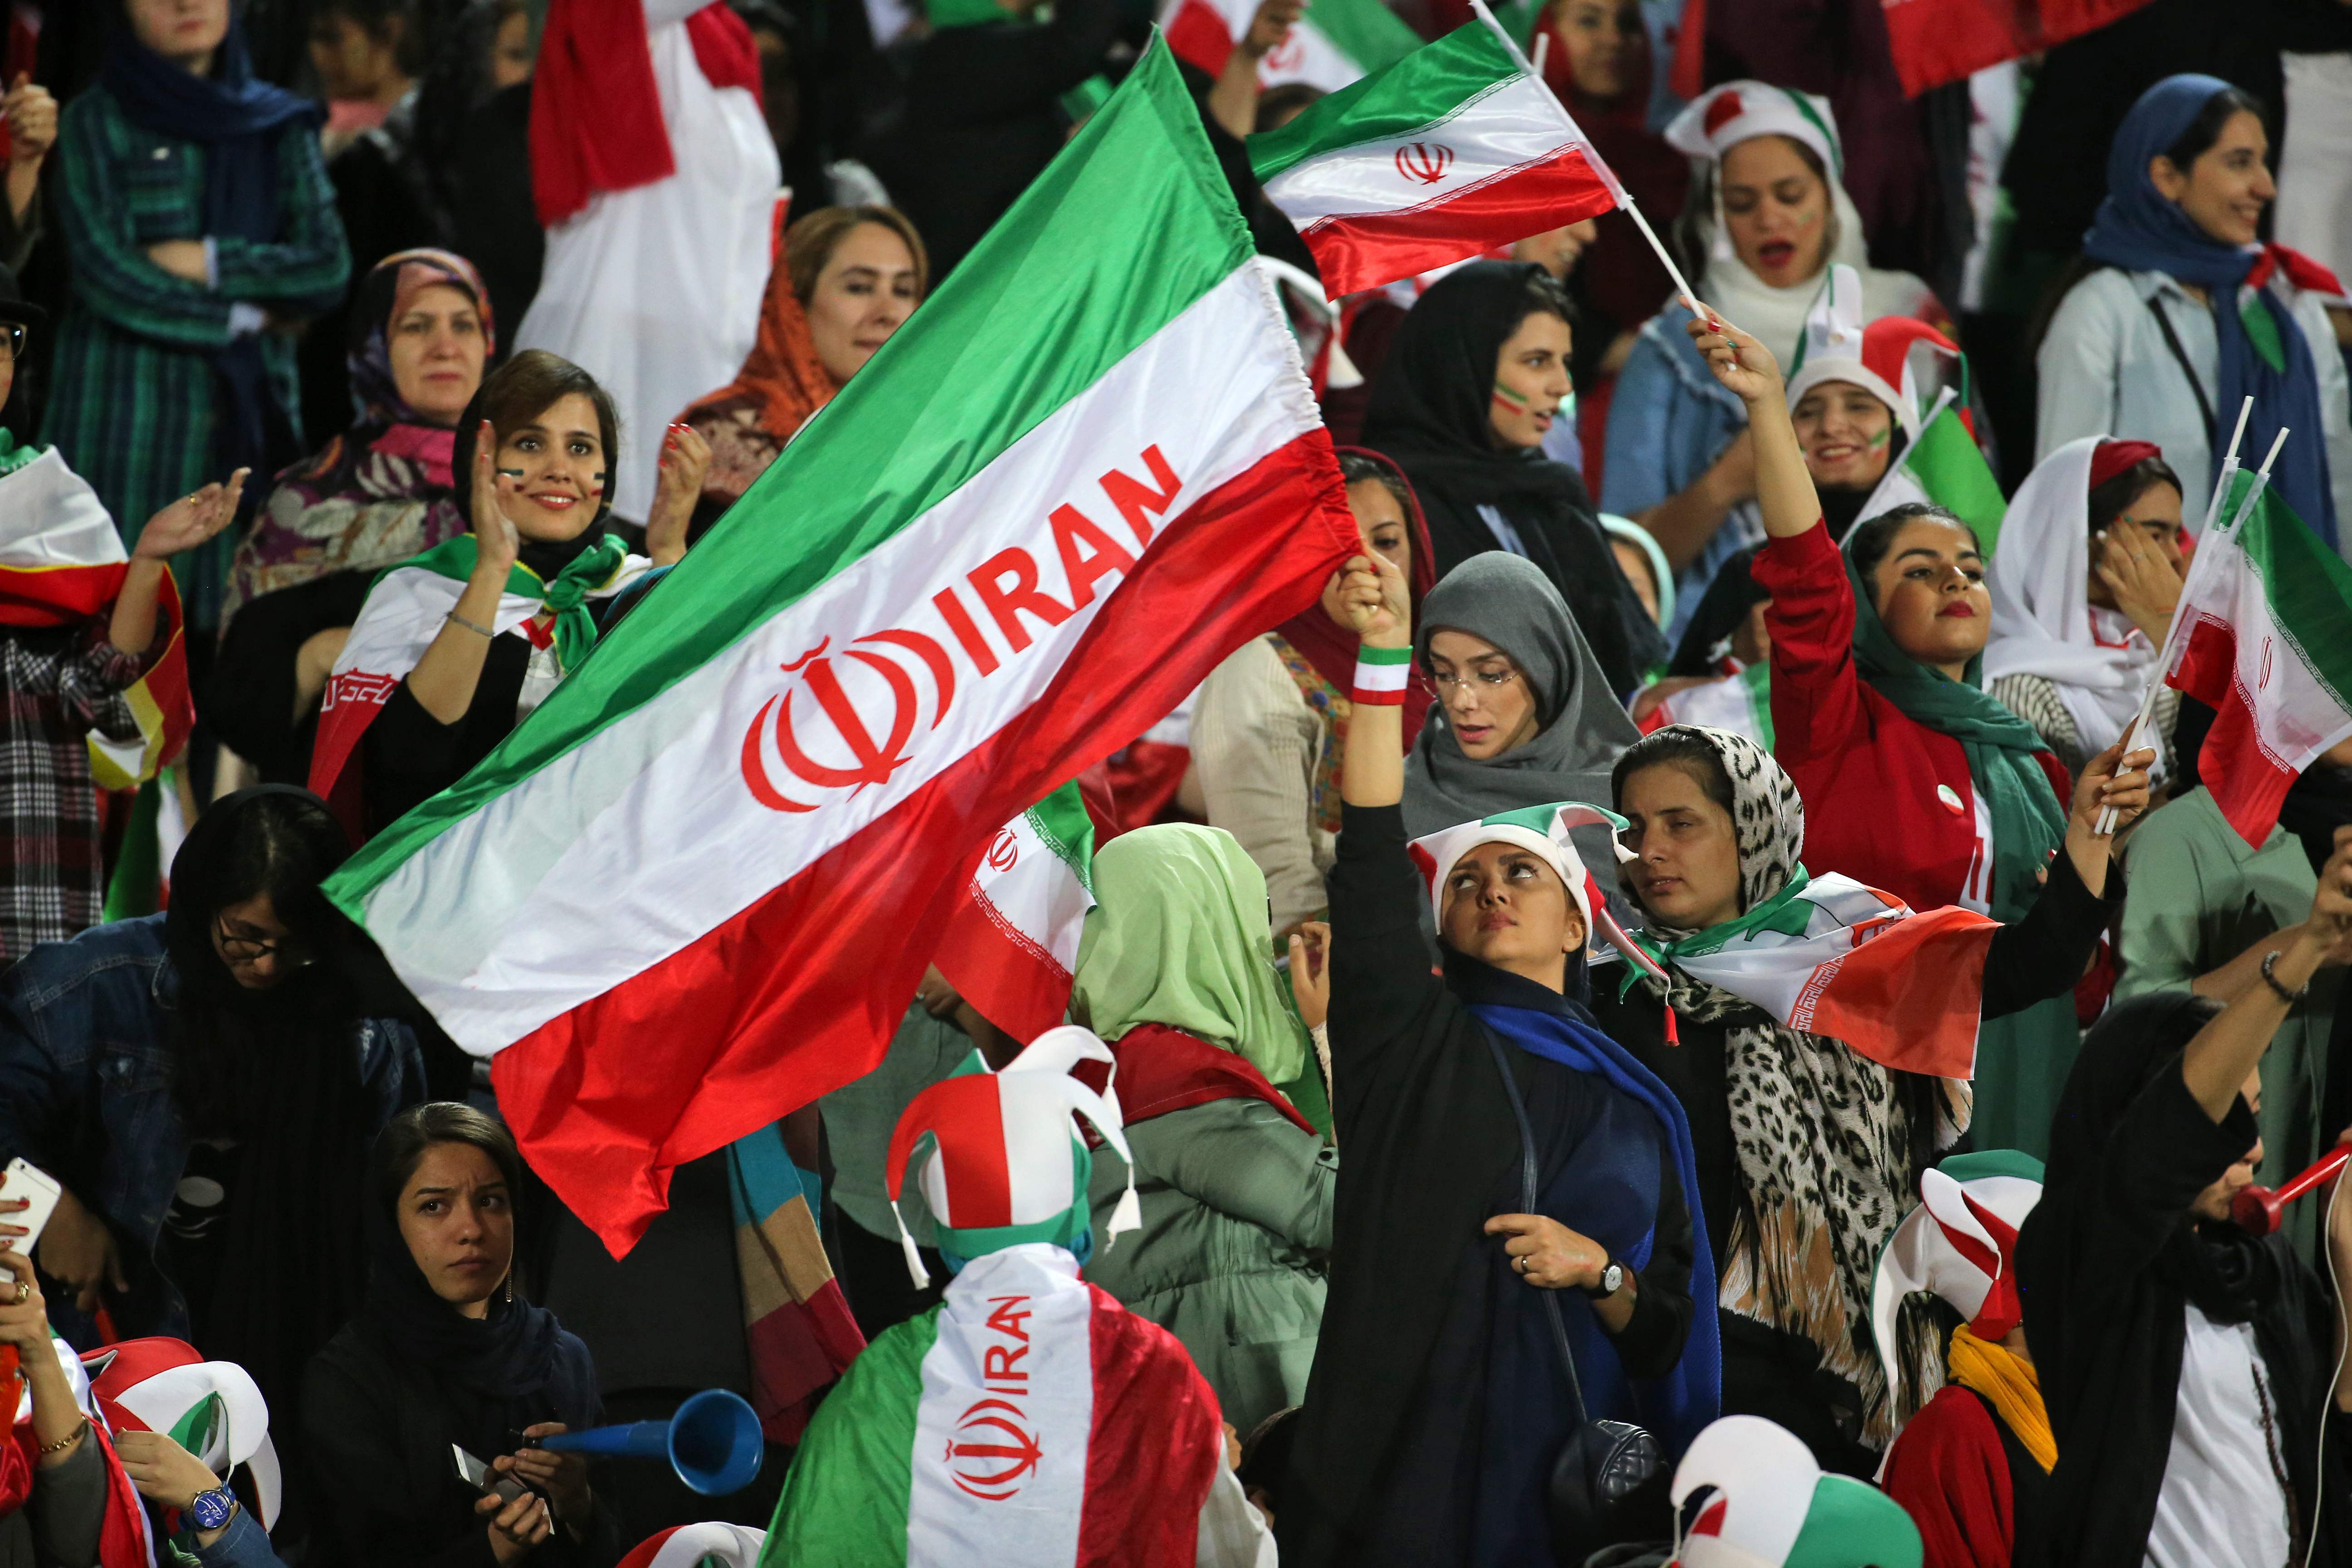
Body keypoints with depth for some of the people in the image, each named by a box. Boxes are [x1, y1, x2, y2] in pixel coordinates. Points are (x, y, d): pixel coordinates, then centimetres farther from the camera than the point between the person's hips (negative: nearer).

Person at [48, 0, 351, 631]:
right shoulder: (97, 123, 2)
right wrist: (243, 317, -4)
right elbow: (107, 275, -8)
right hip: (128, 406, -3)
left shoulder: (279, 125, 11)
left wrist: (209, 263, -8)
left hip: (249, 408, 3)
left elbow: (329, 269, 1)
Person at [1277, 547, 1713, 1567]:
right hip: (1406, 1441, -2)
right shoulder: (1414, 1043, 7)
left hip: (1570, 1466, 2)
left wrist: (1600, 1272, -8)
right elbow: (1372, 859, -6)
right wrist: (1383, 653, -14)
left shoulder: (1639, 1113, 14)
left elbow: (1668, 1330, 14)